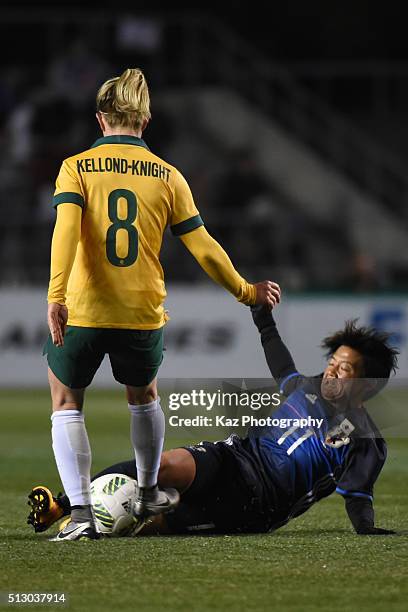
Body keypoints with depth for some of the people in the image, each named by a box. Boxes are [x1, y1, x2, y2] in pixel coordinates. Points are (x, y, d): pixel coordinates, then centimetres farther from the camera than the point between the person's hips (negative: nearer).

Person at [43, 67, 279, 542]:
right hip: (143, 315, 2)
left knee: (66, 404, 13)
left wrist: (56, 295, -24)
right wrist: (247, 292, 18)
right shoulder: (167, 176, 4)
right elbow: (203, 247, 6)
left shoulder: (76, 168, -2)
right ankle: (148, 493, 41)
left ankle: (81, 513, 1)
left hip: (82, 312, -2)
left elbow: (66, 229, -17)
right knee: (143, 396, 28)